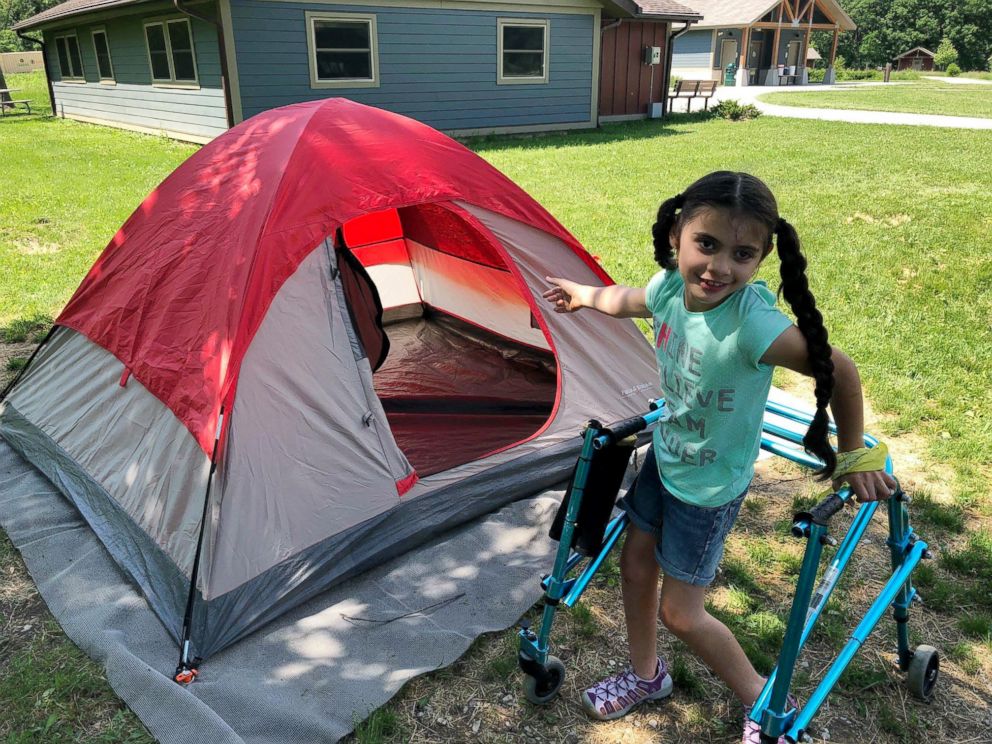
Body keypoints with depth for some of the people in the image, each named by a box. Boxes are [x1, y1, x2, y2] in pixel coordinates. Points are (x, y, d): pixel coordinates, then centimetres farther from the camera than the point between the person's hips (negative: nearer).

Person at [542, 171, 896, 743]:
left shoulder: (752, 322, -36)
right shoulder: (670, 287, -15)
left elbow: (839, 371, -27)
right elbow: (627, 301, 9)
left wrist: (852, 458, -15)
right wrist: (582, 294, 28)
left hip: (711, 482, -6)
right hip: (665, 455, 7)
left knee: (680, 613, 5)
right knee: (636, 564, 20)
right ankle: (646, 676, 45)